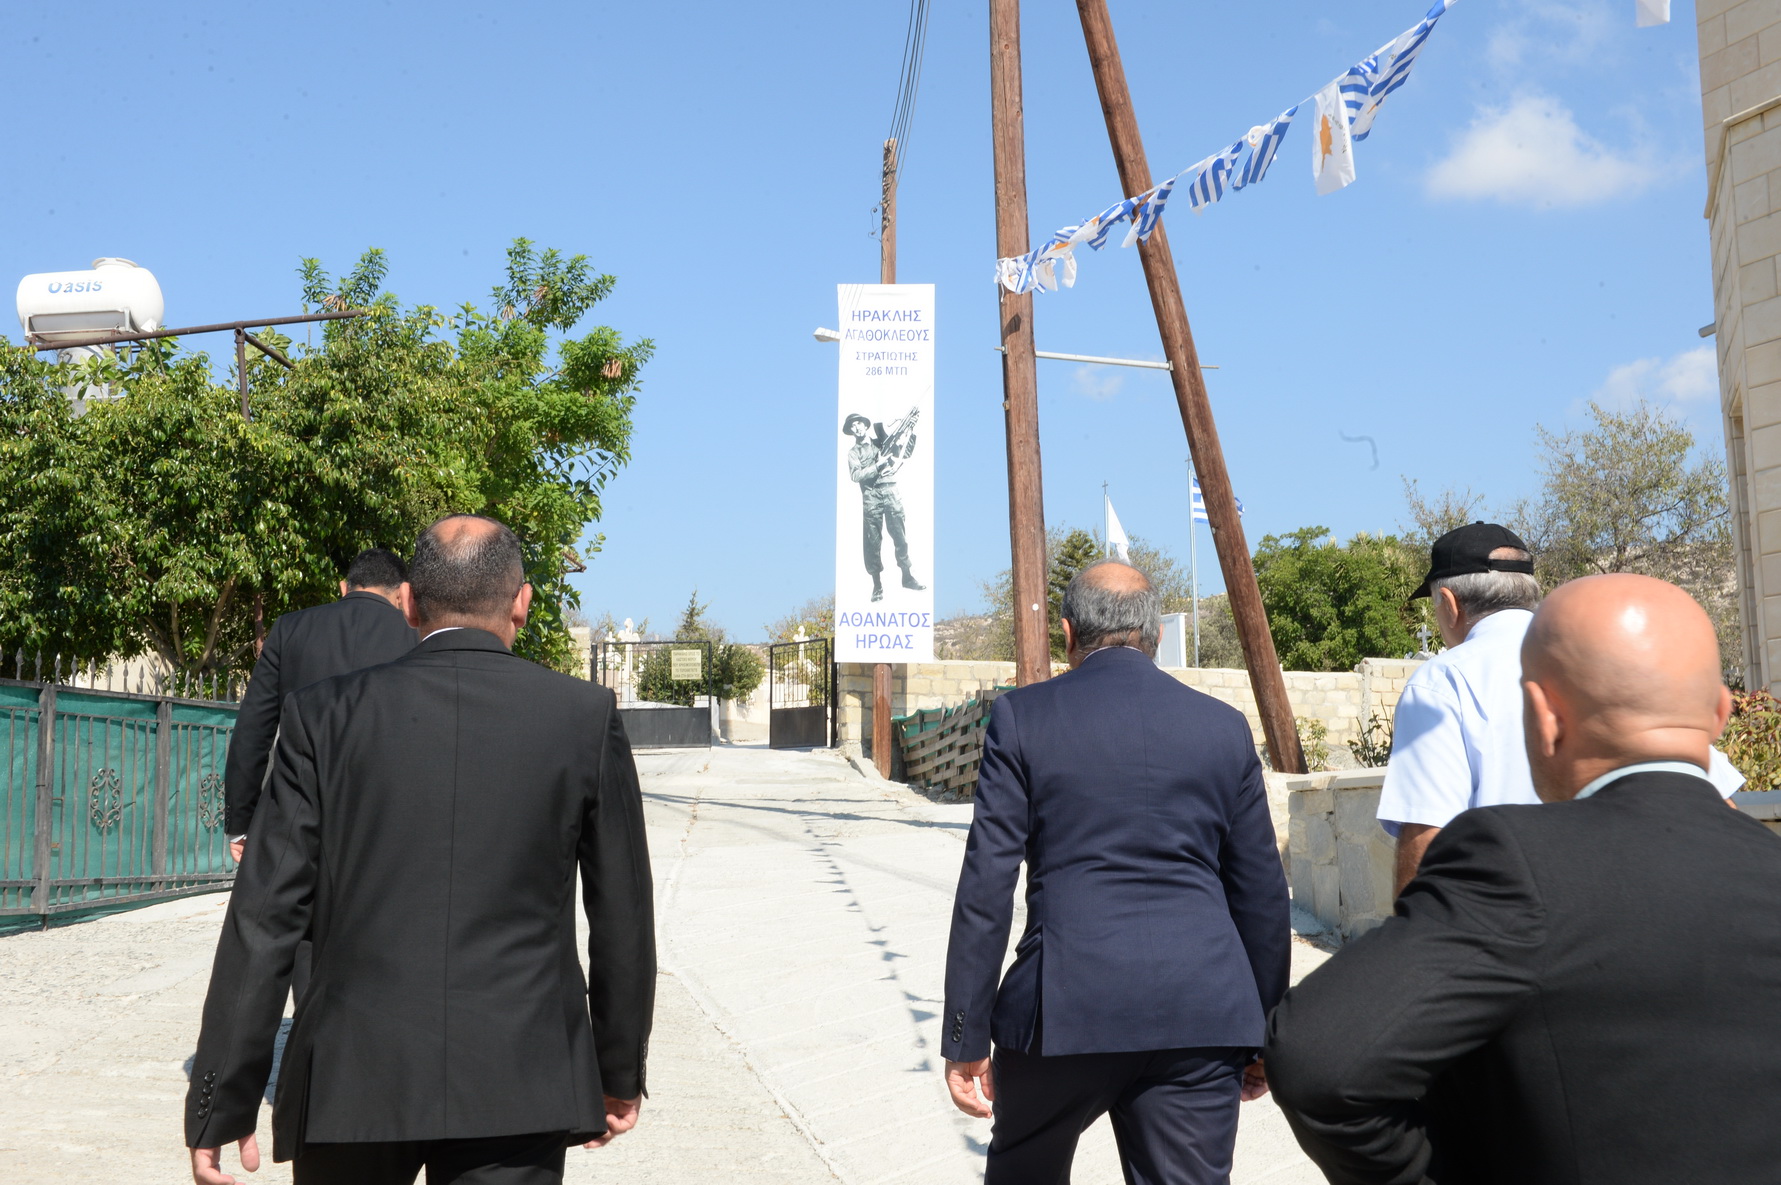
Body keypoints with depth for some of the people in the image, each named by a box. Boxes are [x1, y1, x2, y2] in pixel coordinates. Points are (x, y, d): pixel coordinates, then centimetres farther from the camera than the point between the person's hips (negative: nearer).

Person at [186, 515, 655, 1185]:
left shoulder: (325, 716, -1)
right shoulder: (587, 718, -1)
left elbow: (266, 917, -4)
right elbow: (622, 914, 4)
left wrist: (222, 1102, 2)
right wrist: (622, 1070, 16)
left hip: (352, 1079, 1)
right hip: (517, 1082, -1)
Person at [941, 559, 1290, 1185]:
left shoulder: (1023, 717, 0)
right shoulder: (1225, 727, 7)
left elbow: (986, 887, -4)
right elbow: (1261, 894, 10)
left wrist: (967, 1038, 1)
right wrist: (1264, 1036, 20)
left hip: (1065, 1006, -1)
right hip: (1202, 1016, 2)